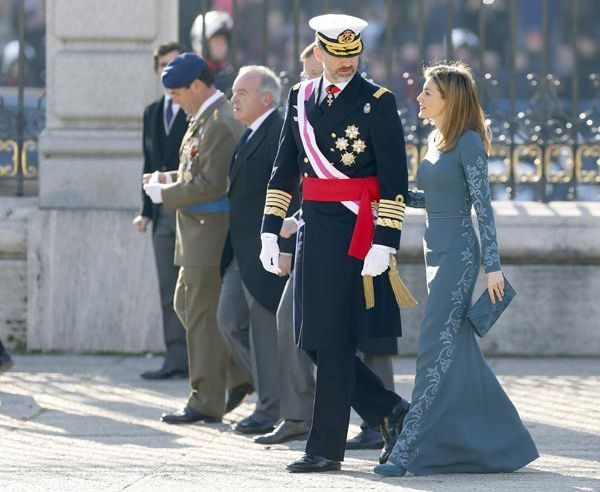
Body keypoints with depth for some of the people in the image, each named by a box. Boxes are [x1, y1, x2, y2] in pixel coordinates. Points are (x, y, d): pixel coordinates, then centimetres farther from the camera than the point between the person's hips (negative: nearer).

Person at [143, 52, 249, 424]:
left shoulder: (219, 124, -19)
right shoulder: (206, 118, 13)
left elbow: (212, 184, -24)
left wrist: (165, 194, -15)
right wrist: (171, 180, 8)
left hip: (211, 230, -11)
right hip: (198, 232, 11)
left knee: (203, 313, -5)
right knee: (187, 306, 16)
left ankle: (206, 403, 1)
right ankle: (239, 374, 22)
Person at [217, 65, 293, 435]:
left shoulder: (281, 134, -14)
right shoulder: (250, 135, 17)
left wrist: (284, 248, -23)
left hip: (267, 252, -10)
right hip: (241, 252, 10)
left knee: (266, 328, -3)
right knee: (230, 322, 8)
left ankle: (271, 410, 4)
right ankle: (272, 392, 20)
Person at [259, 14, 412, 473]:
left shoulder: (378, 102, -6)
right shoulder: (301, 98, 11)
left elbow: (394, 179, -9)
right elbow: (285, 169, 15)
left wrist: (384, 243, -15)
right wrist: (270, 230, 8)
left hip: (356, 230, -6)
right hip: (313, 228, 6)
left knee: (334, 340, -5)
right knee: (313, 340, 7)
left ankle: (327, 447, 3)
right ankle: (389, 412, 21)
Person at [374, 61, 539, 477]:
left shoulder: (469, 142, -11)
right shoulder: (436, 141, 14)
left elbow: (483, 206, -14)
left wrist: (493, 265, -16)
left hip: (459, 252, -9)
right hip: (437, 250, 9)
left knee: (437, 347, -11)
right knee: (460, 350, 10)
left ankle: (411, 449, -13)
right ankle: (504, 443, 17)